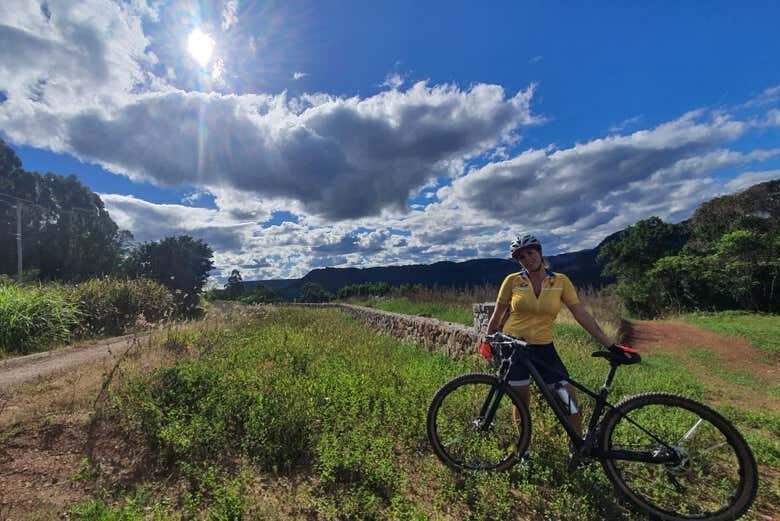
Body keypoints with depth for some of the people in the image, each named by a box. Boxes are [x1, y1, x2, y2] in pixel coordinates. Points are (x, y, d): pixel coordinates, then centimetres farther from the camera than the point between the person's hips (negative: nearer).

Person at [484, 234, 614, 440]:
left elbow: (582, 315, -2)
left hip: (543, 348, 2)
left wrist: (609, 344, -5)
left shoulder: (561, 281, -2)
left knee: (568, 395, -5)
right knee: (522, 400, 7)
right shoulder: (512, 280, -6)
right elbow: (497, 316, 2)